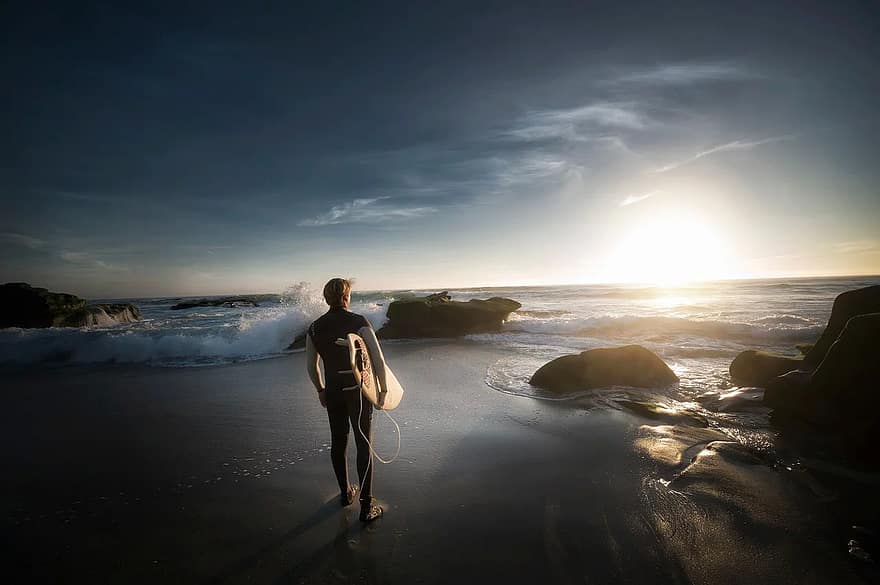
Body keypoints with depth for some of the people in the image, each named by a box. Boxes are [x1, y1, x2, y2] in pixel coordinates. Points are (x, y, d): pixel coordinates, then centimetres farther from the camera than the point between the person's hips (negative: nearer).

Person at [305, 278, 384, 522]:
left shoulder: (315, 328, 0)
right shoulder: (358, 322, -15)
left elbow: (311, 365, 7)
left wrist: (320, 390, 20)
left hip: (332, 392, 5)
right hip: (358, 391, -4)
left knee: (338, 442, 19)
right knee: (364, 445, 6)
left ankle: (346, 493, 37)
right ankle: (367, 506, 13)